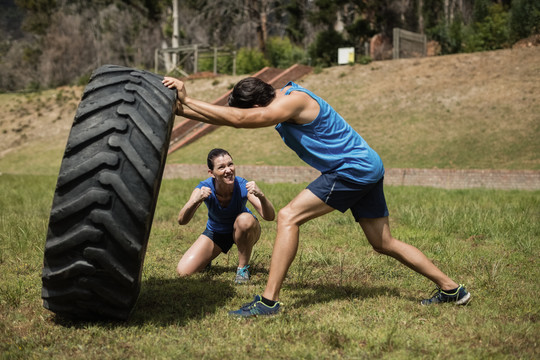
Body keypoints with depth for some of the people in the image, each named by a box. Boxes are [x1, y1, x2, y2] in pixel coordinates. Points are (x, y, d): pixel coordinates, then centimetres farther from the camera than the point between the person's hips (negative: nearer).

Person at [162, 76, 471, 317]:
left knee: (289, 217, -14)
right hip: (367, 167, 10)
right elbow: (230, 118, 7)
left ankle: (269, 301, -15)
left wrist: (187, 100, -26)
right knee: (384, 243, 16)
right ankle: (451, 289, 25)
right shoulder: (281, 100, 7)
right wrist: (181, 109, -1)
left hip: (354, 168, -10)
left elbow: (240, 119, -31)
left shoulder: (294, 101, -21)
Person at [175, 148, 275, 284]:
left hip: (243, 232, -1)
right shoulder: (204, 188, -27)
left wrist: (261, 196, -56)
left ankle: (243, 267, -14)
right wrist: (196, 200, -54)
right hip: (216, 232, 1)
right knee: (183, 271, -13)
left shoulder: (242, 186, -30)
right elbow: (182, 221, -35)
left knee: (245, 219, -37)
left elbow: (270, 216, -35)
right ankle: (208, 258, 22)